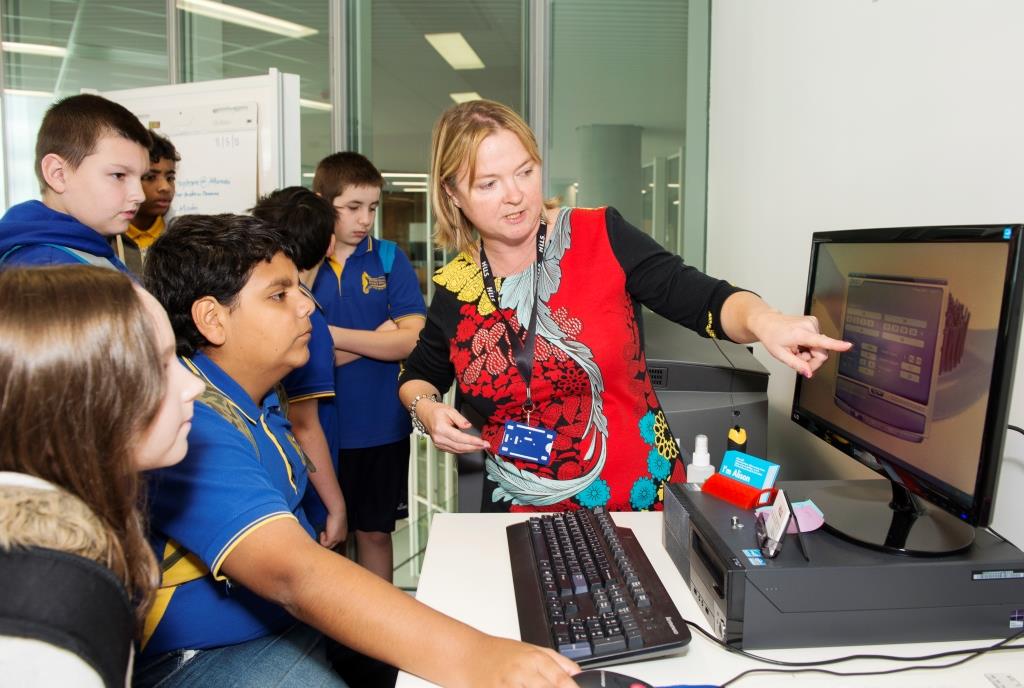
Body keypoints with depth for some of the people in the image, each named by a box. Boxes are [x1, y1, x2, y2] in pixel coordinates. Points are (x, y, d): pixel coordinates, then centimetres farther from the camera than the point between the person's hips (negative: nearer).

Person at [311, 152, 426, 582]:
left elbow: (412, 340, -11)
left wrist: (332, 336, -15)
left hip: (380, 428, 0)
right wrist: (375, 340, -13)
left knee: (375, 531, 15)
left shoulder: (389, 259, -1)